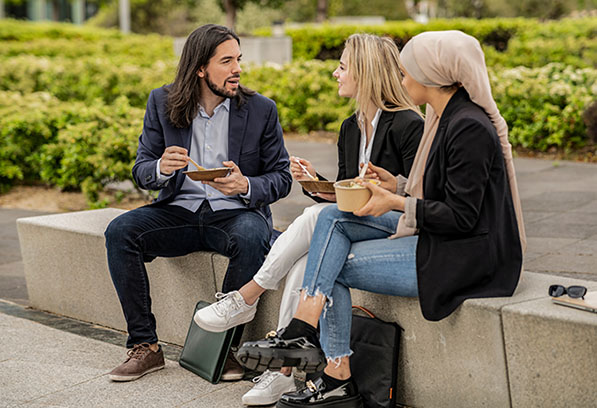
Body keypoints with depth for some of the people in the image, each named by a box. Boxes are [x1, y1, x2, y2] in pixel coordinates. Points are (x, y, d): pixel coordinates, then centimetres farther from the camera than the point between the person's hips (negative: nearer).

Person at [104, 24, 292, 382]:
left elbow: (281, 177, 1)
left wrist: (246, 186, -21)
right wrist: (162, 168, -21)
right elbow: (141, 172, 4)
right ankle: (145, 346, -15)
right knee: (120, 231, -22)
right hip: (180, 212, 2)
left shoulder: (261, 109, -2)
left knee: (252, 239, -36)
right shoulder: (162, 103, 3)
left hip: (236, 211, -2)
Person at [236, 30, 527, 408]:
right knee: (333, 217, -2)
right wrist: (397, 189, 9)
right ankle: (302, 331, -10)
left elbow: (461, 216, -21)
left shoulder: (469, 128, -19)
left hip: (462, 257, -10)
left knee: (335, 268, -8)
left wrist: (397, 203, -15)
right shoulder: (448, 118, 12)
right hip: (436, 239, 10)